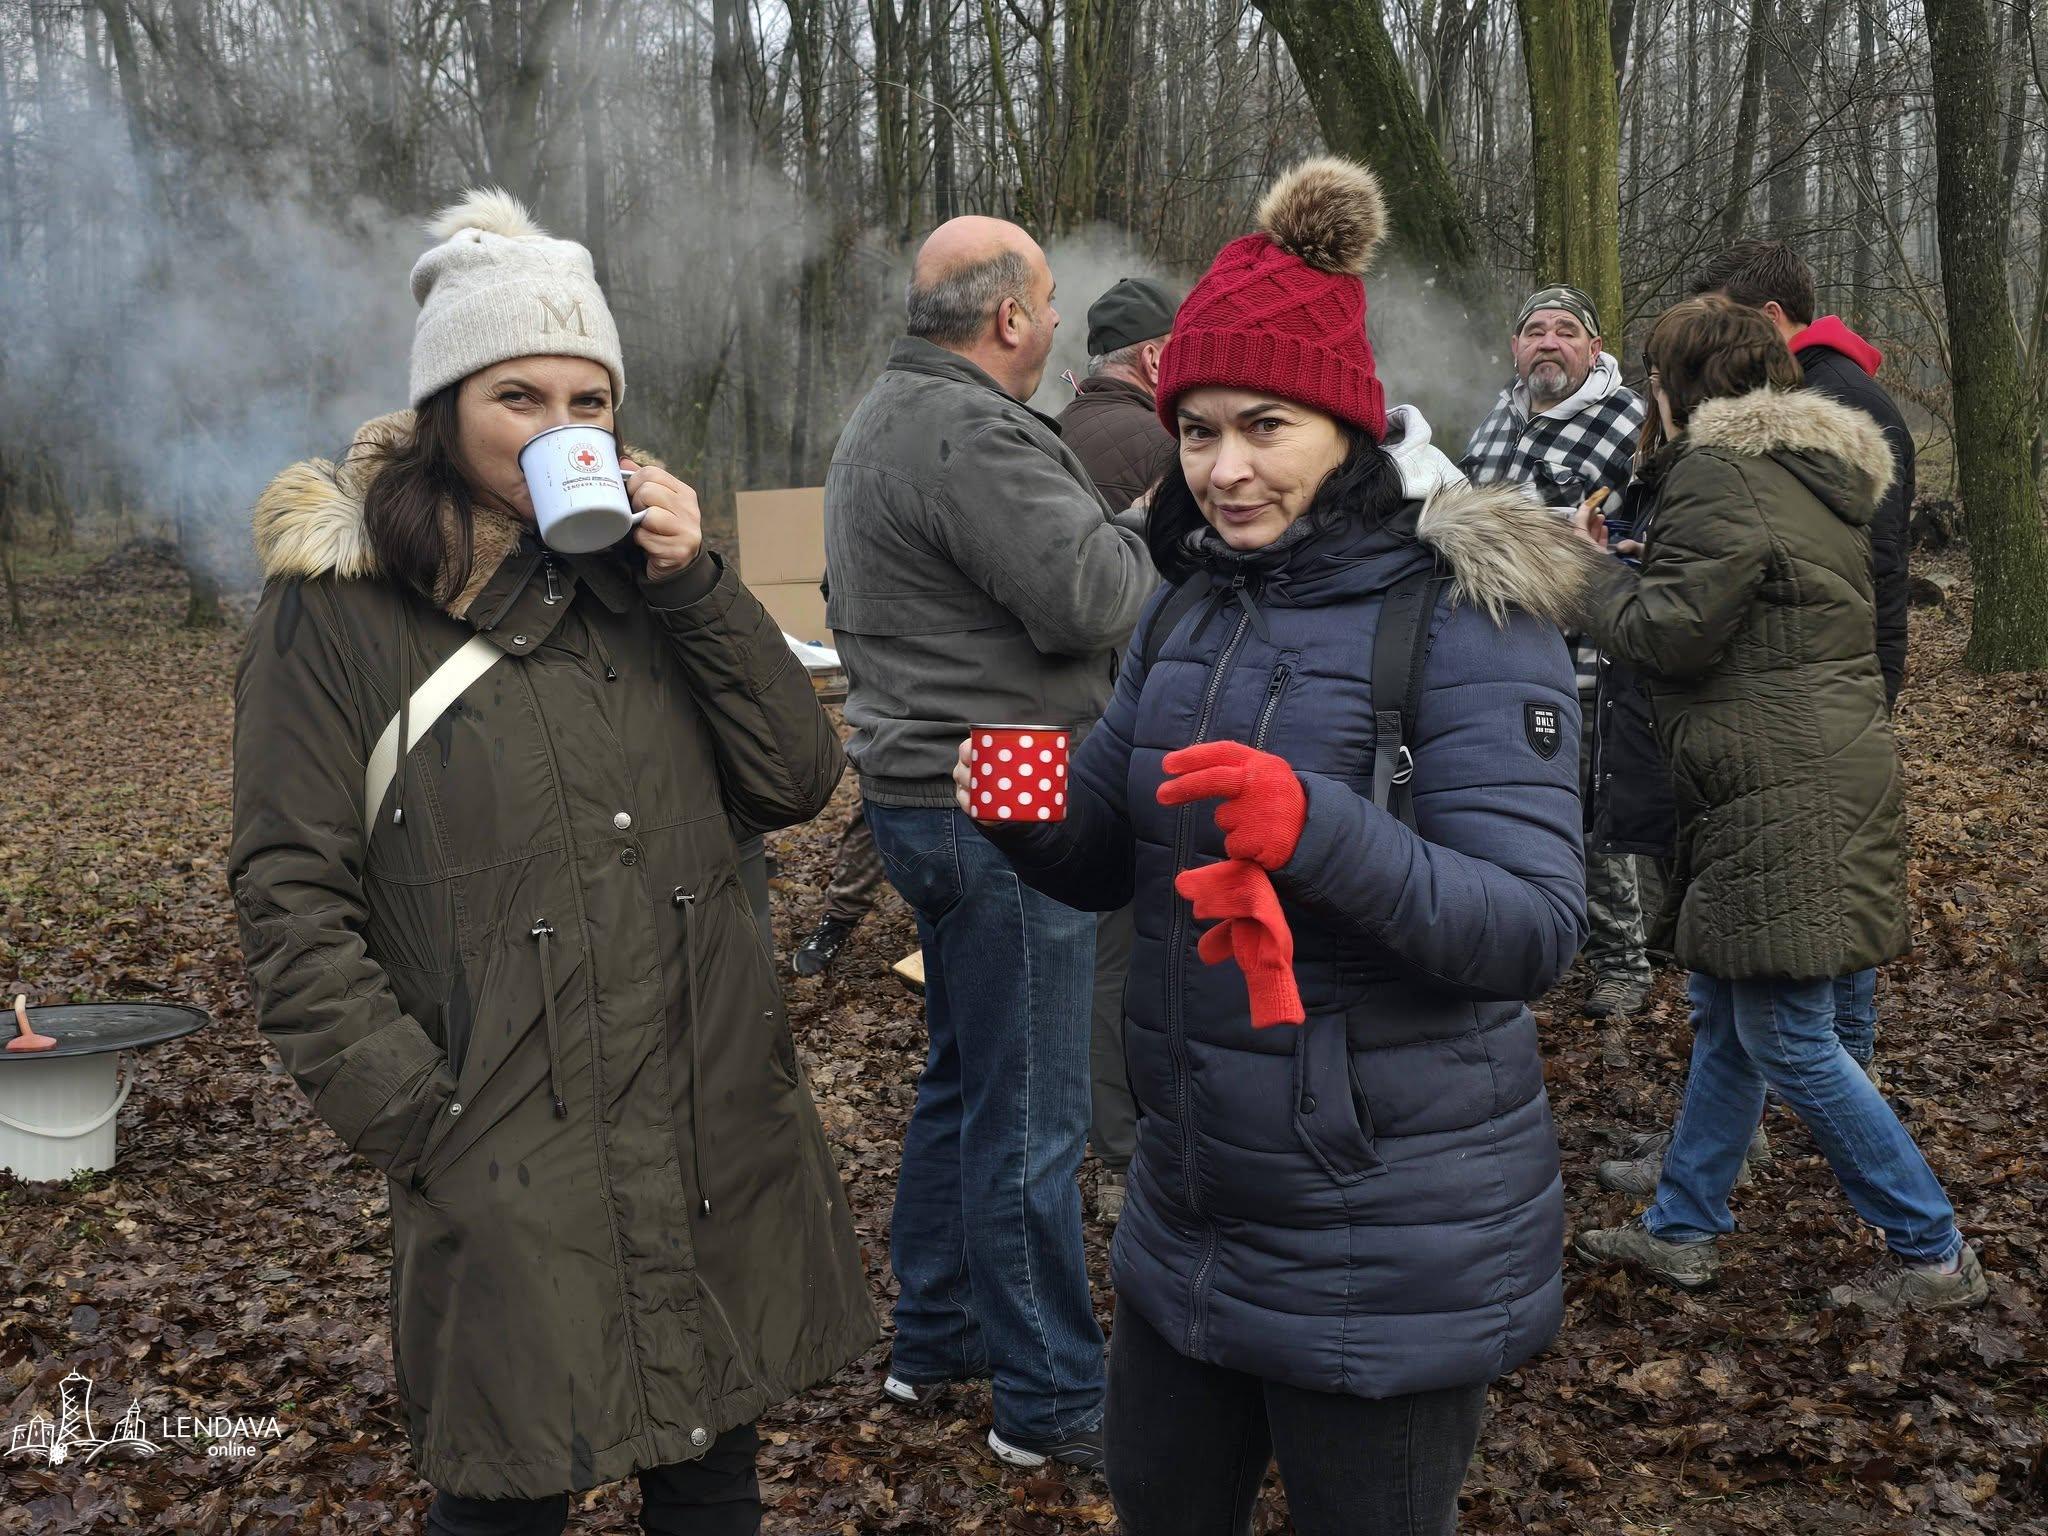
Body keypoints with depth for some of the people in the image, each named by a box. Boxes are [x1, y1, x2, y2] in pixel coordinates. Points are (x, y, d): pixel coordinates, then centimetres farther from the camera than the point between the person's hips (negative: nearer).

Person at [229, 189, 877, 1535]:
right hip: (512, 1165, -4)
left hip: (720, 1139, 4)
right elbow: (293, 898, -6)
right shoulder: (337, 605, -4)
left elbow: (796, 783, 1)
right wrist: (417, 1121, -12)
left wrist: (696, 587, -9)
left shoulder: (639, 567, 9)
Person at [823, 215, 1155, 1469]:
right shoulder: (973, 434, -20)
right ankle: (1052, 1400, 13)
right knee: (1031, 1117, 0)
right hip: (1000, 809, -11)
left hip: (927, 790, 11)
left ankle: (934, 1337, 34)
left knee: (963, 1082, 21)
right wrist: (1146, 538, -3)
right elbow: (1089, 597, -25)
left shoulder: (889, 416, 15)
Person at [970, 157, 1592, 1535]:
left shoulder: (1464, 612, -15)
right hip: (1189, 1210, 6)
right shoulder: (1190, 606, 5)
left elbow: (1538, 928, -21)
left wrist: (1320, 829, -37)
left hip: (1389, 1249, -6)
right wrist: (1027, 813, -12)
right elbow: (1104, 862, 10)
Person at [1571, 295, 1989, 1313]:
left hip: (1785, 797, -11)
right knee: (1724, 1017, 16)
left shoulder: (1721, 473, -14)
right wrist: (1624, 564, 15)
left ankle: (1933, 1254, 10)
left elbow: (1674, 630, -19)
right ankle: (1682, 1229, 27)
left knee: (1786, 1040, -2)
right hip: (1825, 765, 11)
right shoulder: (1817, 471, 17)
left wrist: (1592, 570, -1)